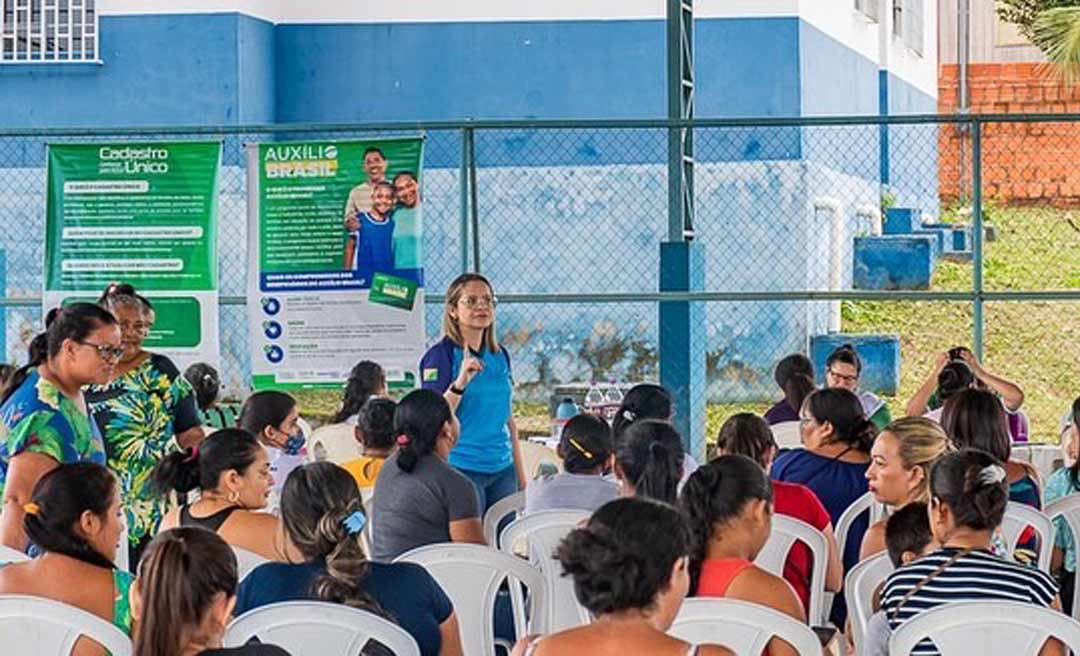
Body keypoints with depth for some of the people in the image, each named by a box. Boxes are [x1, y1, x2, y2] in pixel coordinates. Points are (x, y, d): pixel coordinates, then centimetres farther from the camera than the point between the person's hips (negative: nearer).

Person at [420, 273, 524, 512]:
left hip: (502, 469, 6)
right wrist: (460, 383, -28)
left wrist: (521, 476, 17)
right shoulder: (440, 355, -6)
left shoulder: (500, 356, 13)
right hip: (461, 468, -6)